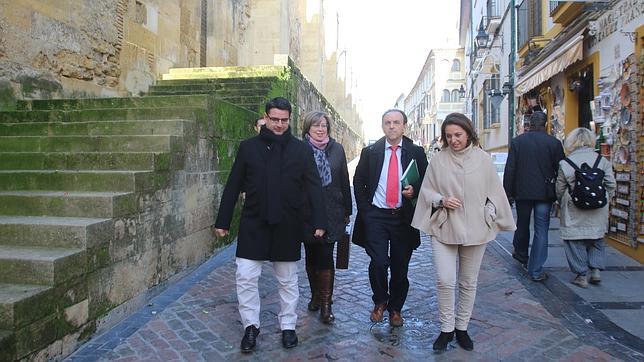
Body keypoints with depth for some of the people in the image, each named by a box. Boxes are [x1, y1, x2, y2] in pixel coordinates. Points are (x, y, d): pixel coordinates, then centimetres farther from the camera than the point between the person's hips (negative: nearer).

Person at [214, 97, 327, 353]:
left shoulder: (301, 150, -1)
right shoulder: (248, 147, 1)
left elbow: (314, 188, -2)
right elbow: (233, 186, 3)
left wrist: (319, 222, -9)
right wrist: (222, 221, 3)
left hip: (287, 226, 0)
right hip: (253, 224, 1)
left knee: (288, 279, 11)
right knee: (245, 277, 1)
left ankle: (288, 326, 28)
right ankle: (250, 326, 21)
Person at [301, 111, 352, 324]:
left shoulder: (337, 149, 4)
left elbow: (344, 181, 7)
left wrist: (347, 210, 8)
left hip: (331, 212, 0)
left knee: (326, 256, -4)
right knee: (311, 256, 11)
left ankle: (326, 304, 5)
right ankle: (315, 295, 29)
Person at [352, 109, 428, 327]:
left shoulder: (416, 153, 5)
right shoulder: (370, 152, 6)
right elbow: (358, 182, 10)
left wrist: (415, 190, -13)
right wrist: (365, 210, 1)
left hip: (403, 217, 1)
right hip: (376, 215, 0)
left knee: (400, 267, 8)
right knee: (378, 262, -11)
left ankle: (395, 309, 29)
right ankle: (380, 302, 17)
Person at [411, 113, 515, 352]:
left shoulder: (482, 158, -2)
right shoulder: (438, 160, -4)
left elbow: (494, 191, 6)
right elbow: (426, 191, 4)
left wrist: (493, 218, 4)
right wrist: (441, 200, -13)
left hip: (475, 230, 1)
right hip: (443, 228, -1)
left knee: (468, 282, 12)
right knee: (445, 280, -5)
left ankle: (462, 327, 30)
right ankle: (446, 329, 15)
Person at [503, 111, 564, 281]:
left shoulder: (517, 141, -3)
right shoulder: (554, 143, -4)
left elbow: (509, 169, -4)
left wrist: (508, 192, 3)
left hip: (522, 191, 1)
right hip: (545, 192, -1)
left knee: (522, 224, 19)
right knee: (541, 230, 3)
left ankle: (521, 254, 40)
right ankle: (536, 270, 4)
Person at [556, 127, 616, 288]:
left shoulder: (566, 163, -9)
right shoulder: (602, 160, -1)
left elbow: (560, 190, -3)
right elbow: (611, 185, 2)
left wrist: (564, 204, 15)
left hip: (574, 213, -3)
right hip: (598, 213, 3)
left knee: (575, 242, 7)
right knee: (596, 240, 20)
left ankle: (581, 275, 10)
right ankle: (596, 270, 15)